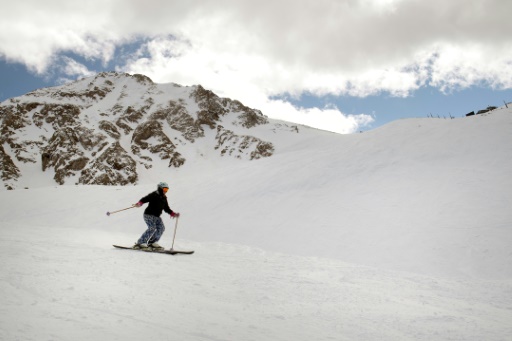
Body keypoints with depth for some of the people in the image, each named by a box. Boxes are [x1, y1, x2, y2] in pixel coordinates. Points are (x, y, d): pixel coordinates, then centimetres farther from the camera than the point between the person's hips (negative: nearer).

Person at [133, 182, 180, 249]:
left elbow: (166, 208, 23)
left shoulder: (164, 198, 17)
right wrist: (139, 203, -36)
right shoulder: (154, 195, -6)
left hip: (156, 216, 8)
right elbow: (144, 199, -16)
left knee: (161, 228, -7)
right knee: (152, 228, -22)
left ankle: (152, 242, 0)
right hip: (149, 214, -8)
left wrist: (173, 214, 13)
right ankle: (140, 243, -21)